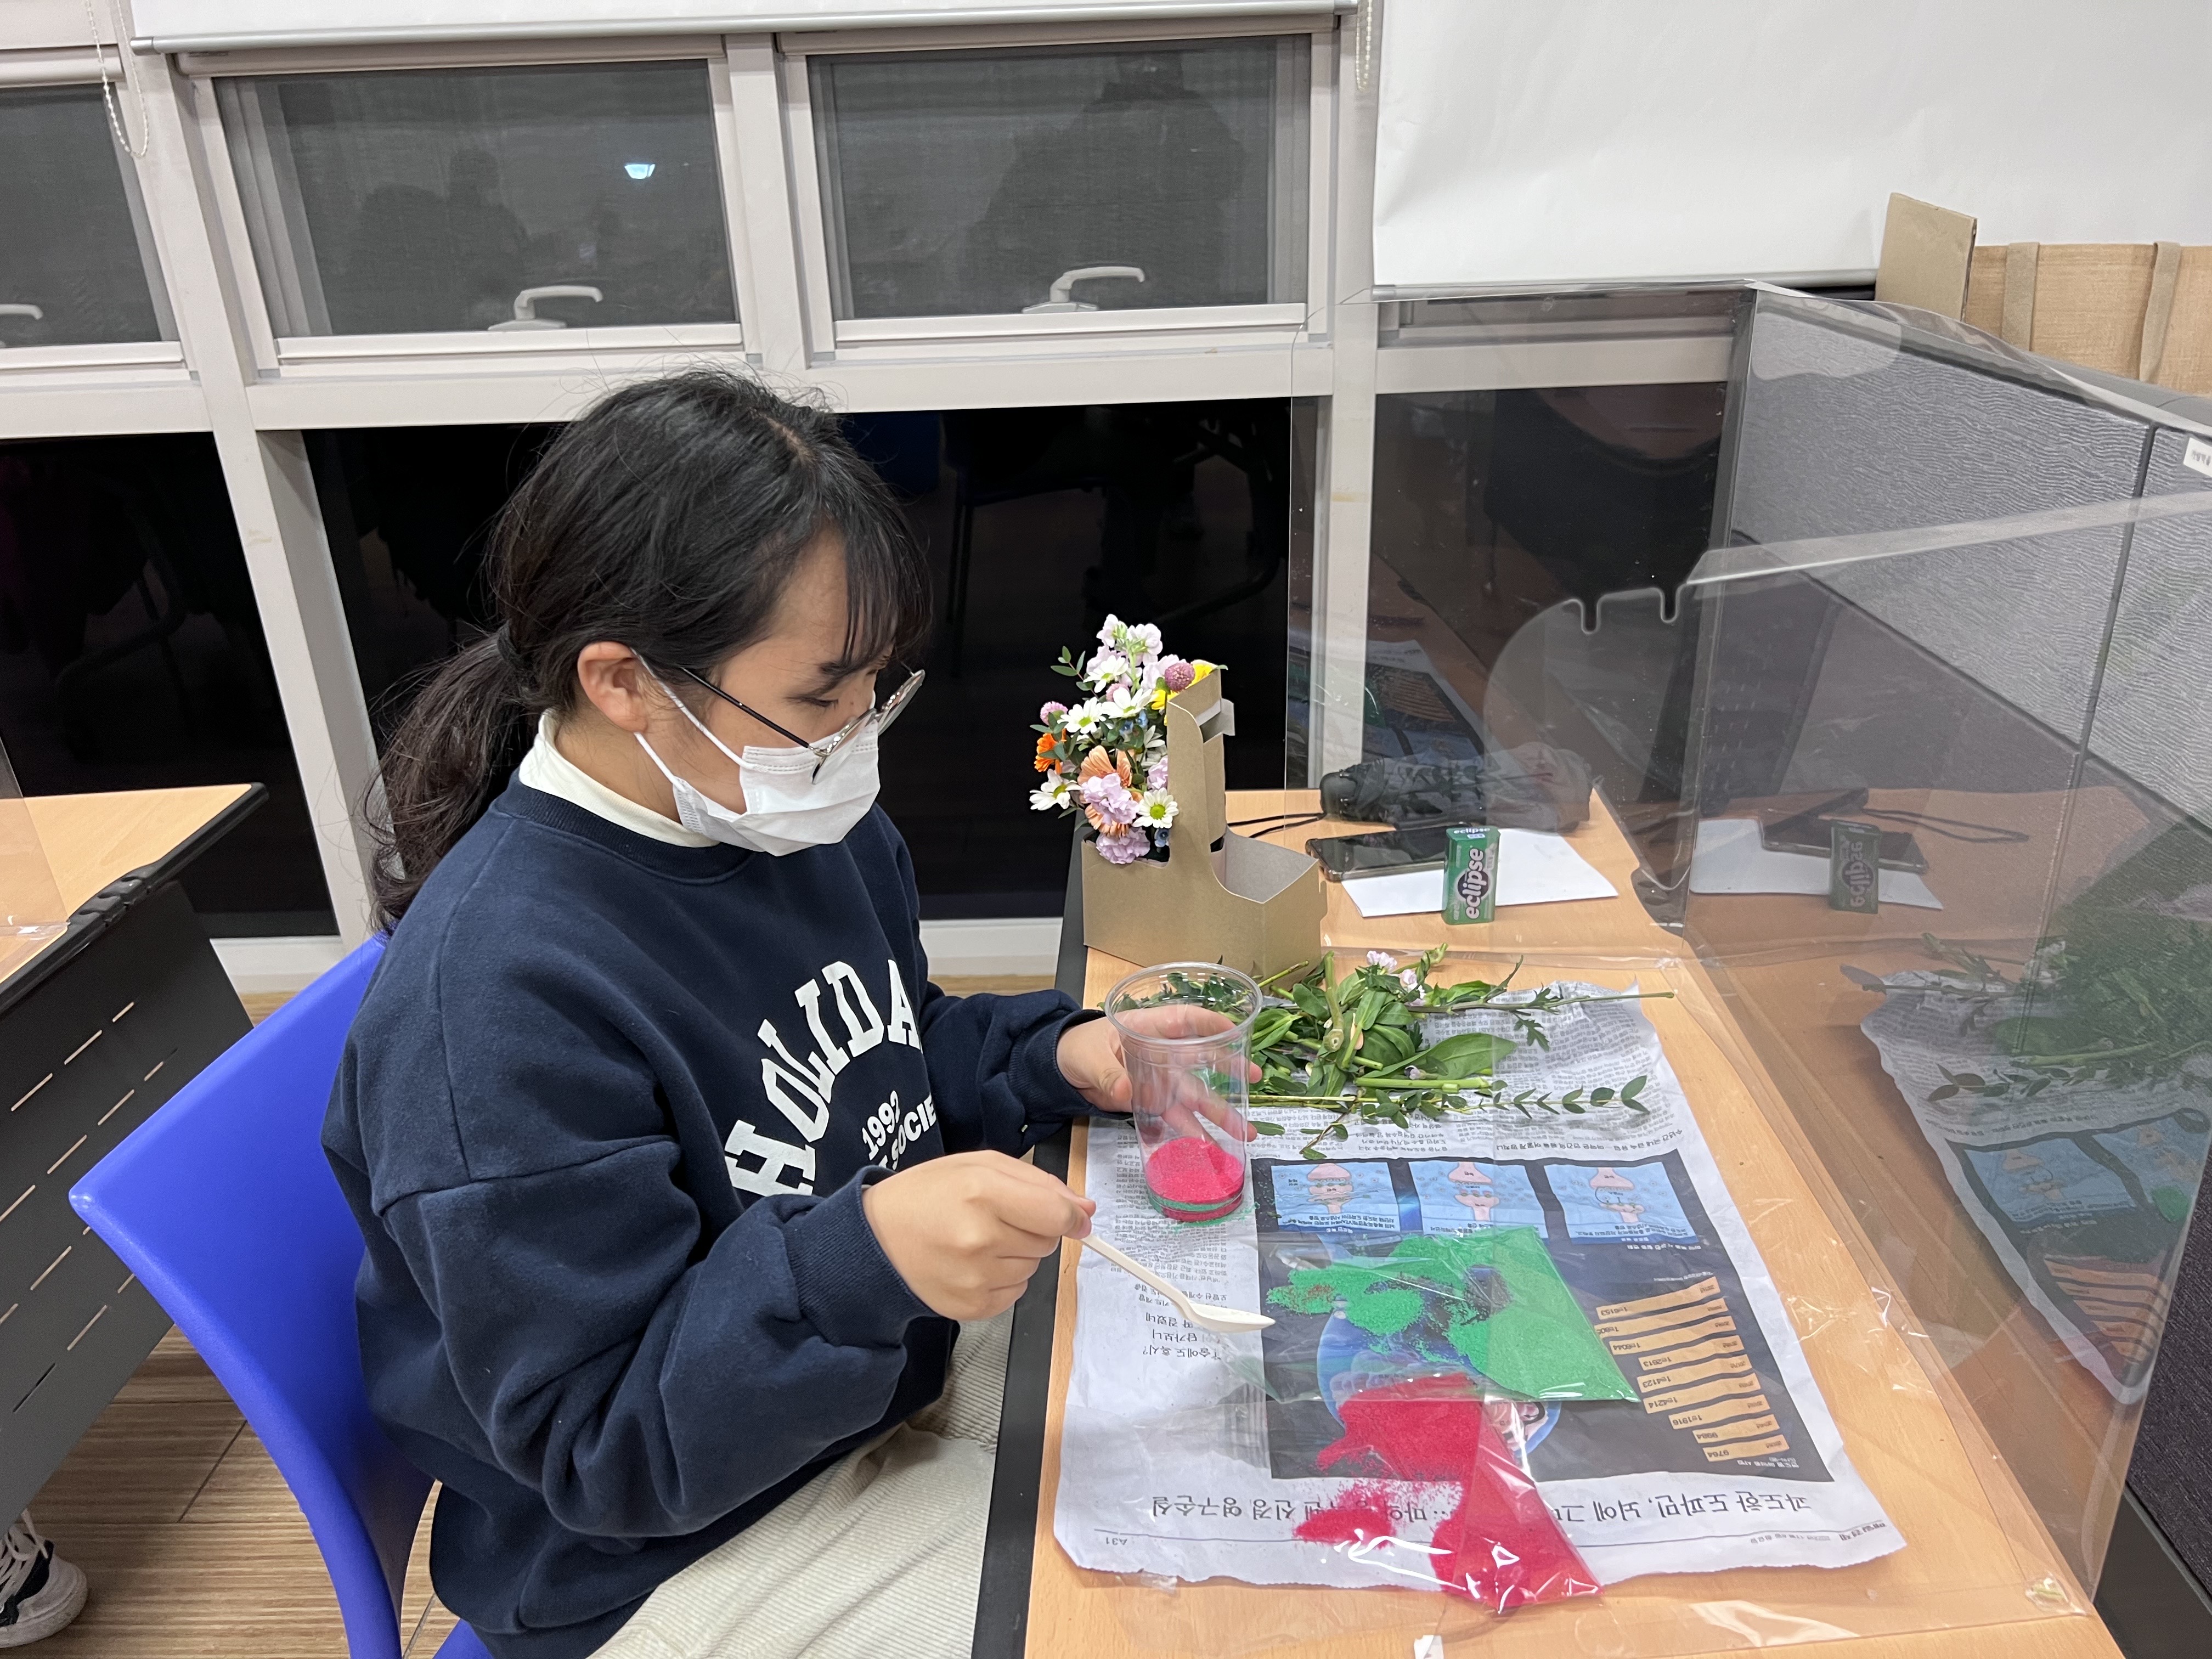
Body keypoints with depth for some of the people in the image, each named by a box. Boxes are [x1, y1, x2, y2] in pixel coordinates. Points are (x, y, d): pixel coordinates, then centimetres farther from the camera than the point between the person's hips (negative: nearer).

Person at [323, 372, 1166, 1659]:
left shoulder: (804, 821, -5)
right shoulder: (494, 997, -31)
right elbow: (600, 1443, -24)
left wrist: (1055, 1059, -8)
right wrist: (860, 1262, -40)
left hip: (907, 1350, 8)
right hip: (672, 1546, -7)